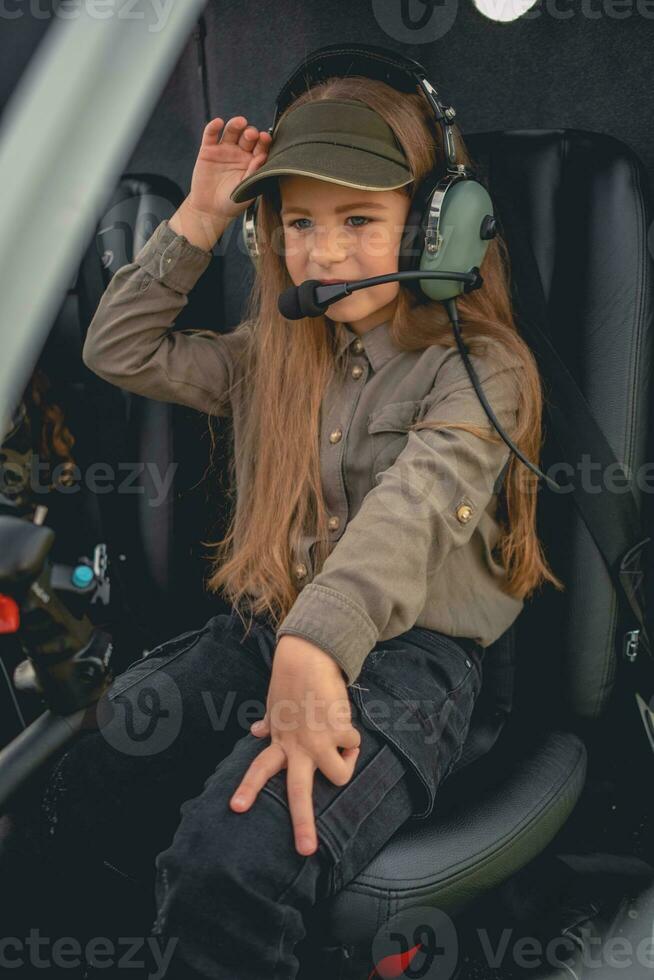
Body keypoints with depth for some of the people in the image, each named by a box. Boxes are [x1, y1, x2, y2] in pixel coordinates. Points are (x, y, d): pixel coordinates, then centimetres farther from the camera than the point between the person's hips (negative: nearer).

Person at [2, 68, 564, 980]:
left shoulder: (479, 367, -5)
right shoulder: (272, 356, 14)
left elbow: (412, 508, -23)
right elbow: (118, 350, 17)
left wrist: (314, 648, -40)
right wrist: (199, 218, 7)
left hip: (405, 657, -5)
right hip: (257, 634, 6)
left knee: (230, 860, -33)